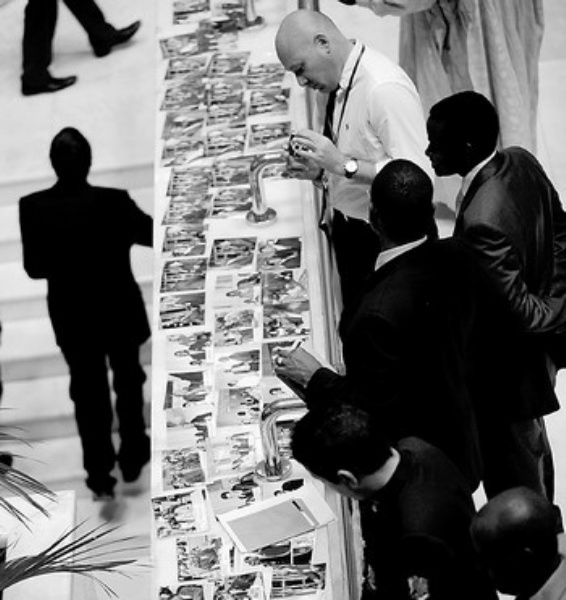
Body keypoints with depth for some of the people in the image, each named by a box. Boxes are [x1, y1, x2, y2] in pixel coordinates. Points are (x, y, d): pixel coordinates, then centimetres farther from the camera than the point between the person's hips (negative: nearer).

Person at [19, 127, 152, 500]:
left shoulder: (33, 207, -16)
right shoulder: (113, 202, -22)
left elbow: (34, 268, -7)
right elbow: (152, 234, -5)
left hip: (72, 318, 1)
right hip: (120, 313, -1)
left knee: (87, 393, 17)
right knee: (128, 385, 22)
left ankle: (99, 475, 16)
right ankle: (132, 459, 36)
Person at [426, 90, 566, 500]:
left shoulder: (483, 222, -36)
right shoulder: (521, 161, -9)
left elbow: (519, 312, -29)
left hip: (507, 371, -9)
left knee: (512, 470, 13)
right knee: (532, 444, 30)